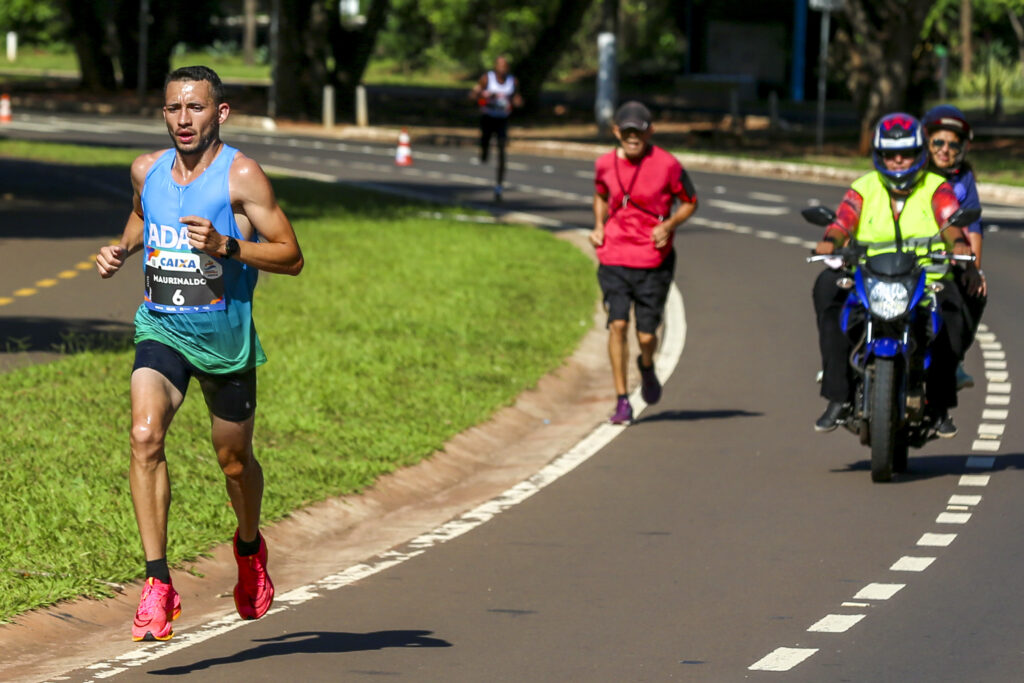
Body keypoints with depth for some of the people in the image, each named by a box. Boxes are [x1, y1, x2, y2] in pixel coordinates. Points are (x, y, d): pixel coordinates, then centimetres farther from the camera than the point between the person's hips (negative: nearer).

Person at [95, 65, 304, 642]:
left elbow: (292, 258, -12)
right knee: (146, 436, -22)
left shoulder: (241, 176, -12)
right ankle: (158, 584, -23)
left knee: (234, 461, 13)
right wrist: (121, 249, 7)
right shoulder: (148, 171, 2)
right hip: (160, 329, 2)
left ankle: (250, 547, 47)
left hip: (224, 335, -2)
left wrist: (225, 246, -25)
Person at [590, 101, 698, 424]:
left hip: (654, 261, -2)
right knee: (617, 323, -14)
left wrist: (669, 225, -13)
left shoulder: (667, 165, -8)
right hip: (614, 258, 2)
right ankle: (622, 401, -6)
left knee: (646, 335, -1)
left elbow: (690, 202, 5)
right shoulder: (605, 164, 3)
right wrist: (598, 226, 6)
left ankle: (647, 366, 37)